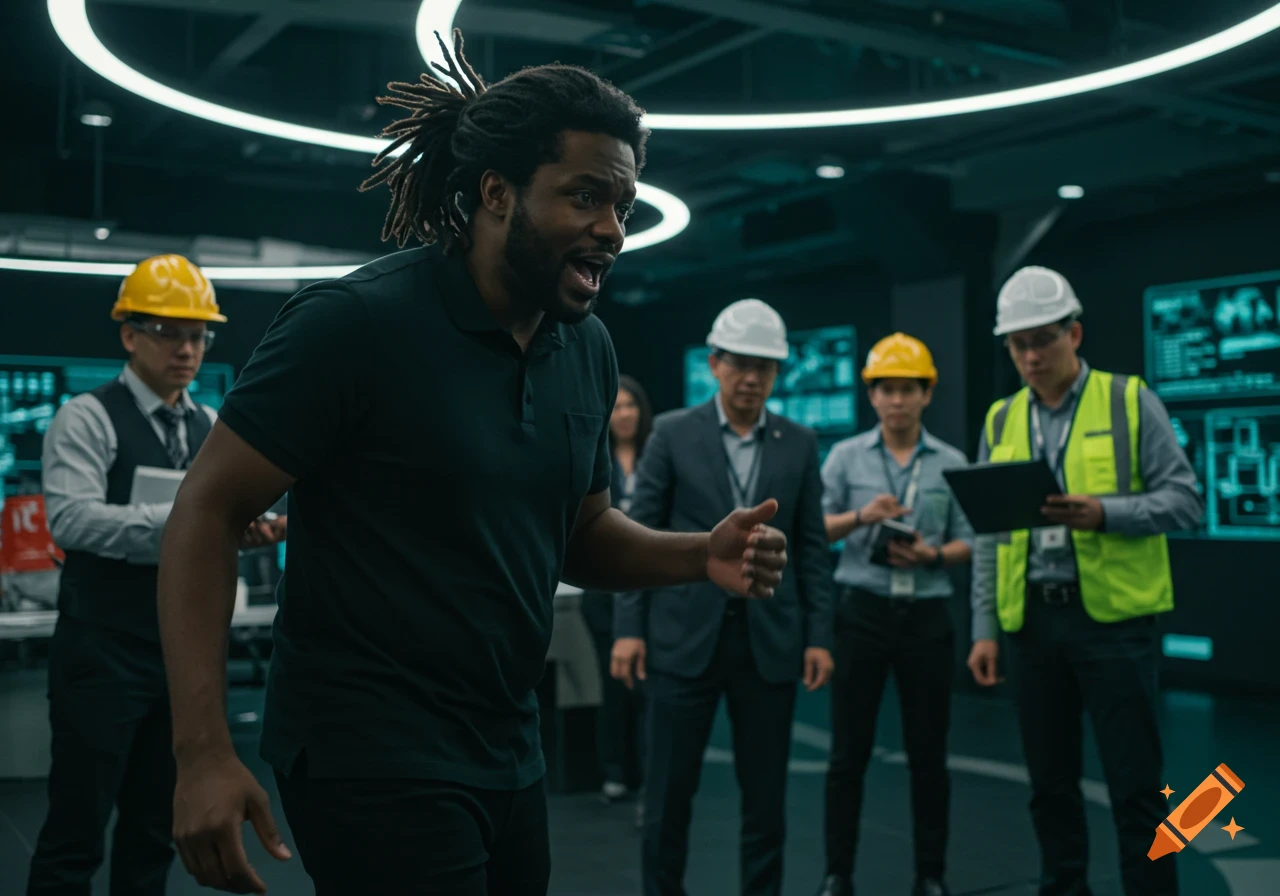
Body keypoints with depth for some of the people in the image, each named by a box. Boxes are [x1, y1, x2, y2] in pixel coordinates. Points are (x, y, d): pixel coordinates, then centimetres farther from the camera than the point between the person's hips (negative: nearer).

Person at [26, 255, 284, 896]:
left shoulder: (211, 429, 11)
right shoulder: (88, 418, -7)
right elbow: (70, 518, -21)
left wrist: (250, 531, -12)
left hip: (185, 650, 6)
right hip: (103, 651, -6)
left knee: (155, 831, 14)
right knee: (76, 833, -2)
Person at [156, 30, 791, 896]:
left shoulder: (589, 350, 4)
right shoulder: (356, 321, -16)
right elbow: (207, 511, -15)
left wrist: (701, 555, -6)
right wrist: (204, 752, -23)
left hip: (509, 753, 7)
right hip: (372, 757, -7)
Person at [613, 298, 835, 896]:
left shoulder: (799, 444, 7)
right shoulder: (672, 433, 1)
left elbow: (811, 548, 7)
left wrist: (819, 636, 1)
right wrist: (629, 627, -6)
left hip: (770, 640, 2)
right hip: (684, 635, -2)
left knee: (765, 793, 8)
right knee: (669, 791, 4)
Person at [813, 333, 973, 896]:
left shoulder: (952, 463, 4)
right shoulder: (846, 456, 3)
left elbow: (969, 542, 4)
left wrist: (934, 555, -15)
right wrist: (859, 517, -16)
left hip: (927, 615, 1)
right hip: (862, 611, 0)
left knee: (928, 751, 7)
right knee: (848, 750, 3)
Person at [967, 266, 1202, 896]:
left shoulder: (1130, 401, -1)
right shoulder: (1001, 420, 10)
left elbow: (1184, 498, -5)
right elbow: (988, 537, 10)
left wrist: (1104, 512, -22)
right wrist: (984, 630, 5)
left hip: (1113, 615, -4)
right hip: (1030, 620, 4)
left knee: (1136, 785, 0)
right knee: (1050, 781, 12)